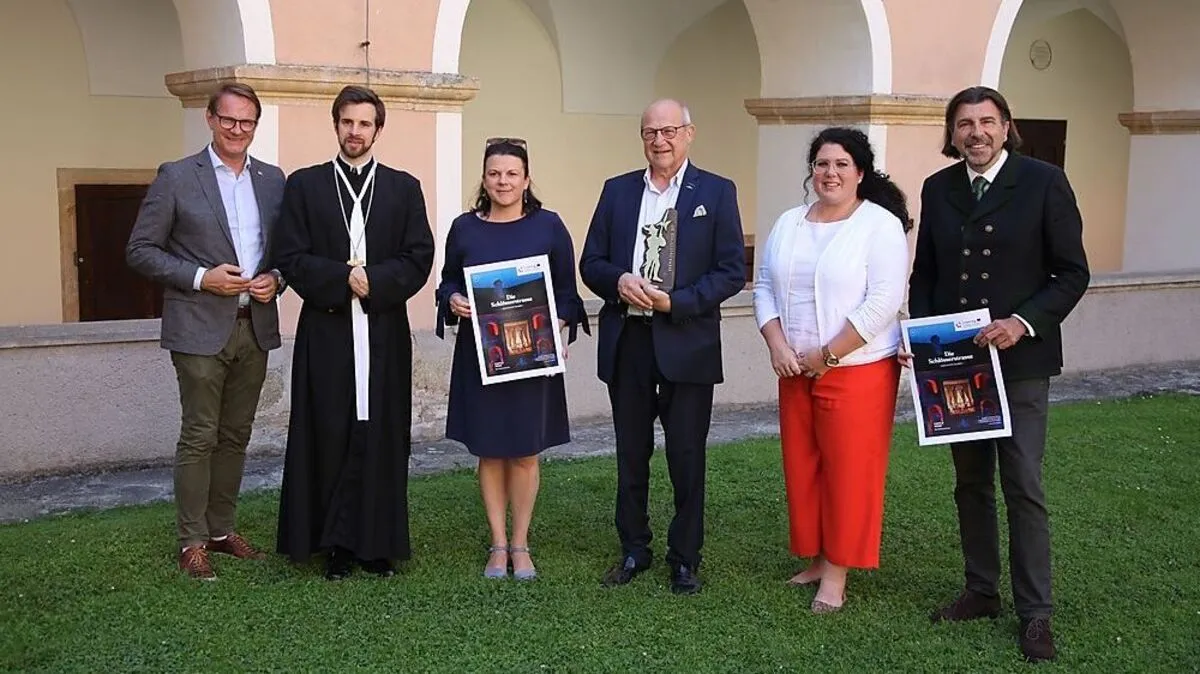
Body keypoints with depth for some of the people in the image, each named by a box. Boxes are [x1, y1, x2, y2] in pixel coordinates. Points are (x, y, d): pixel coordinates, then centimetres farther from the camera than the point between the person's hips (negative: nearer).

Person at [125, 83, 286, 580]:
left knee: (235, 436, 12)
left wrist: (276, 279, -5)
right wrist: (200, 277, -14)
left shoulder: (273, 180, 9)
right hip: (200, 328, -4)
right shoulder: (176, 177, -3)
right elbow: (140, 251, -4)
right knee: (199, 437, -1)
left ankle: (223, 529, 23)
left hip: (256, 327, 4)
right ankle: (192, 541, 9)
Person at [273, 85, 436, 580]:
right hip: (326, 332, -1)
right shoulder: (304, 185, 8)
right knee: (329, 437, 0)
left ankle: (379, 543, 10)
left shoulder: (404, 188, 11)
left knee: (382, 438, 2)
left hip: (385, 334, 1)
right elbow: (292, 259, 0)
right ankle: (336, 545, 10)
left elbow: (418, 259, 2)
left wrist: (371, 281, -11)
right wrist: (343, 278, -13)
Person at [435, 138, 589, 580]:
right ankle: (498, 545, 17)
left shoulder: (548, 226, 2)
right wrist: (453, 301, -11)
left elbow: (566, 289, 3)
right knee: (489, 452, 6)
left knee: (525, 453, 4)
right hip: (479, 356, 1)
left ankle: (520, 545, 16)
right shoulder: (464, 228, 5)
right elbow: (448, 282, 11)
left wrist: (558, 328, -12)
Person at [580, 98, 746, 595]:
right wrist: (619, 281, -13)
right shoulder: (617, 191, 9)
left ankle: (685, 558, 17)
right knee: (631, 453, 12)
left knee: (687, 456, 4)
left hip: (687, 343, -3)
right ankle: (634, 550, 26)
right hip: (626, 343, 3)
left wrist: (676, 302, -16)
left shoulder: (717, 192, 0)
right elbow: (591, 263, 9)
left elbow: (733, 271, -5)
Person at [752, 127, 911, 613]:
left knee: (849, 471, 0)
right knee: (802, 467, 11)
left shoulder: (881, 225, -8)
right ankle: (817, 558, 25)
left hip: (858, 370, -6)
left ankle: (837, 572, 11)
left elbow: (883, 301, -16)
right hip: (795, 370, 6)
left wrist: (828, 356, -16)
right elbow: (765, 287, 10)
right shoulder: (788, 224, 10)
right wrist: (777, 346, -6)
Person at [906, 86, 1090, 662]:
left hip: (1019, 359, -4)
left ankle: (1035, 613, 8)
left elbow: (1072, 272, -7)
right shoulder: (938, 189, 7)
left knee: (1023, 487, -2)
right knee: (971, 482, 13)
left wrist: (1023, 323, -19)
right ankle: (981, 591, 26)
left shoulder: (1043, 182, -6)